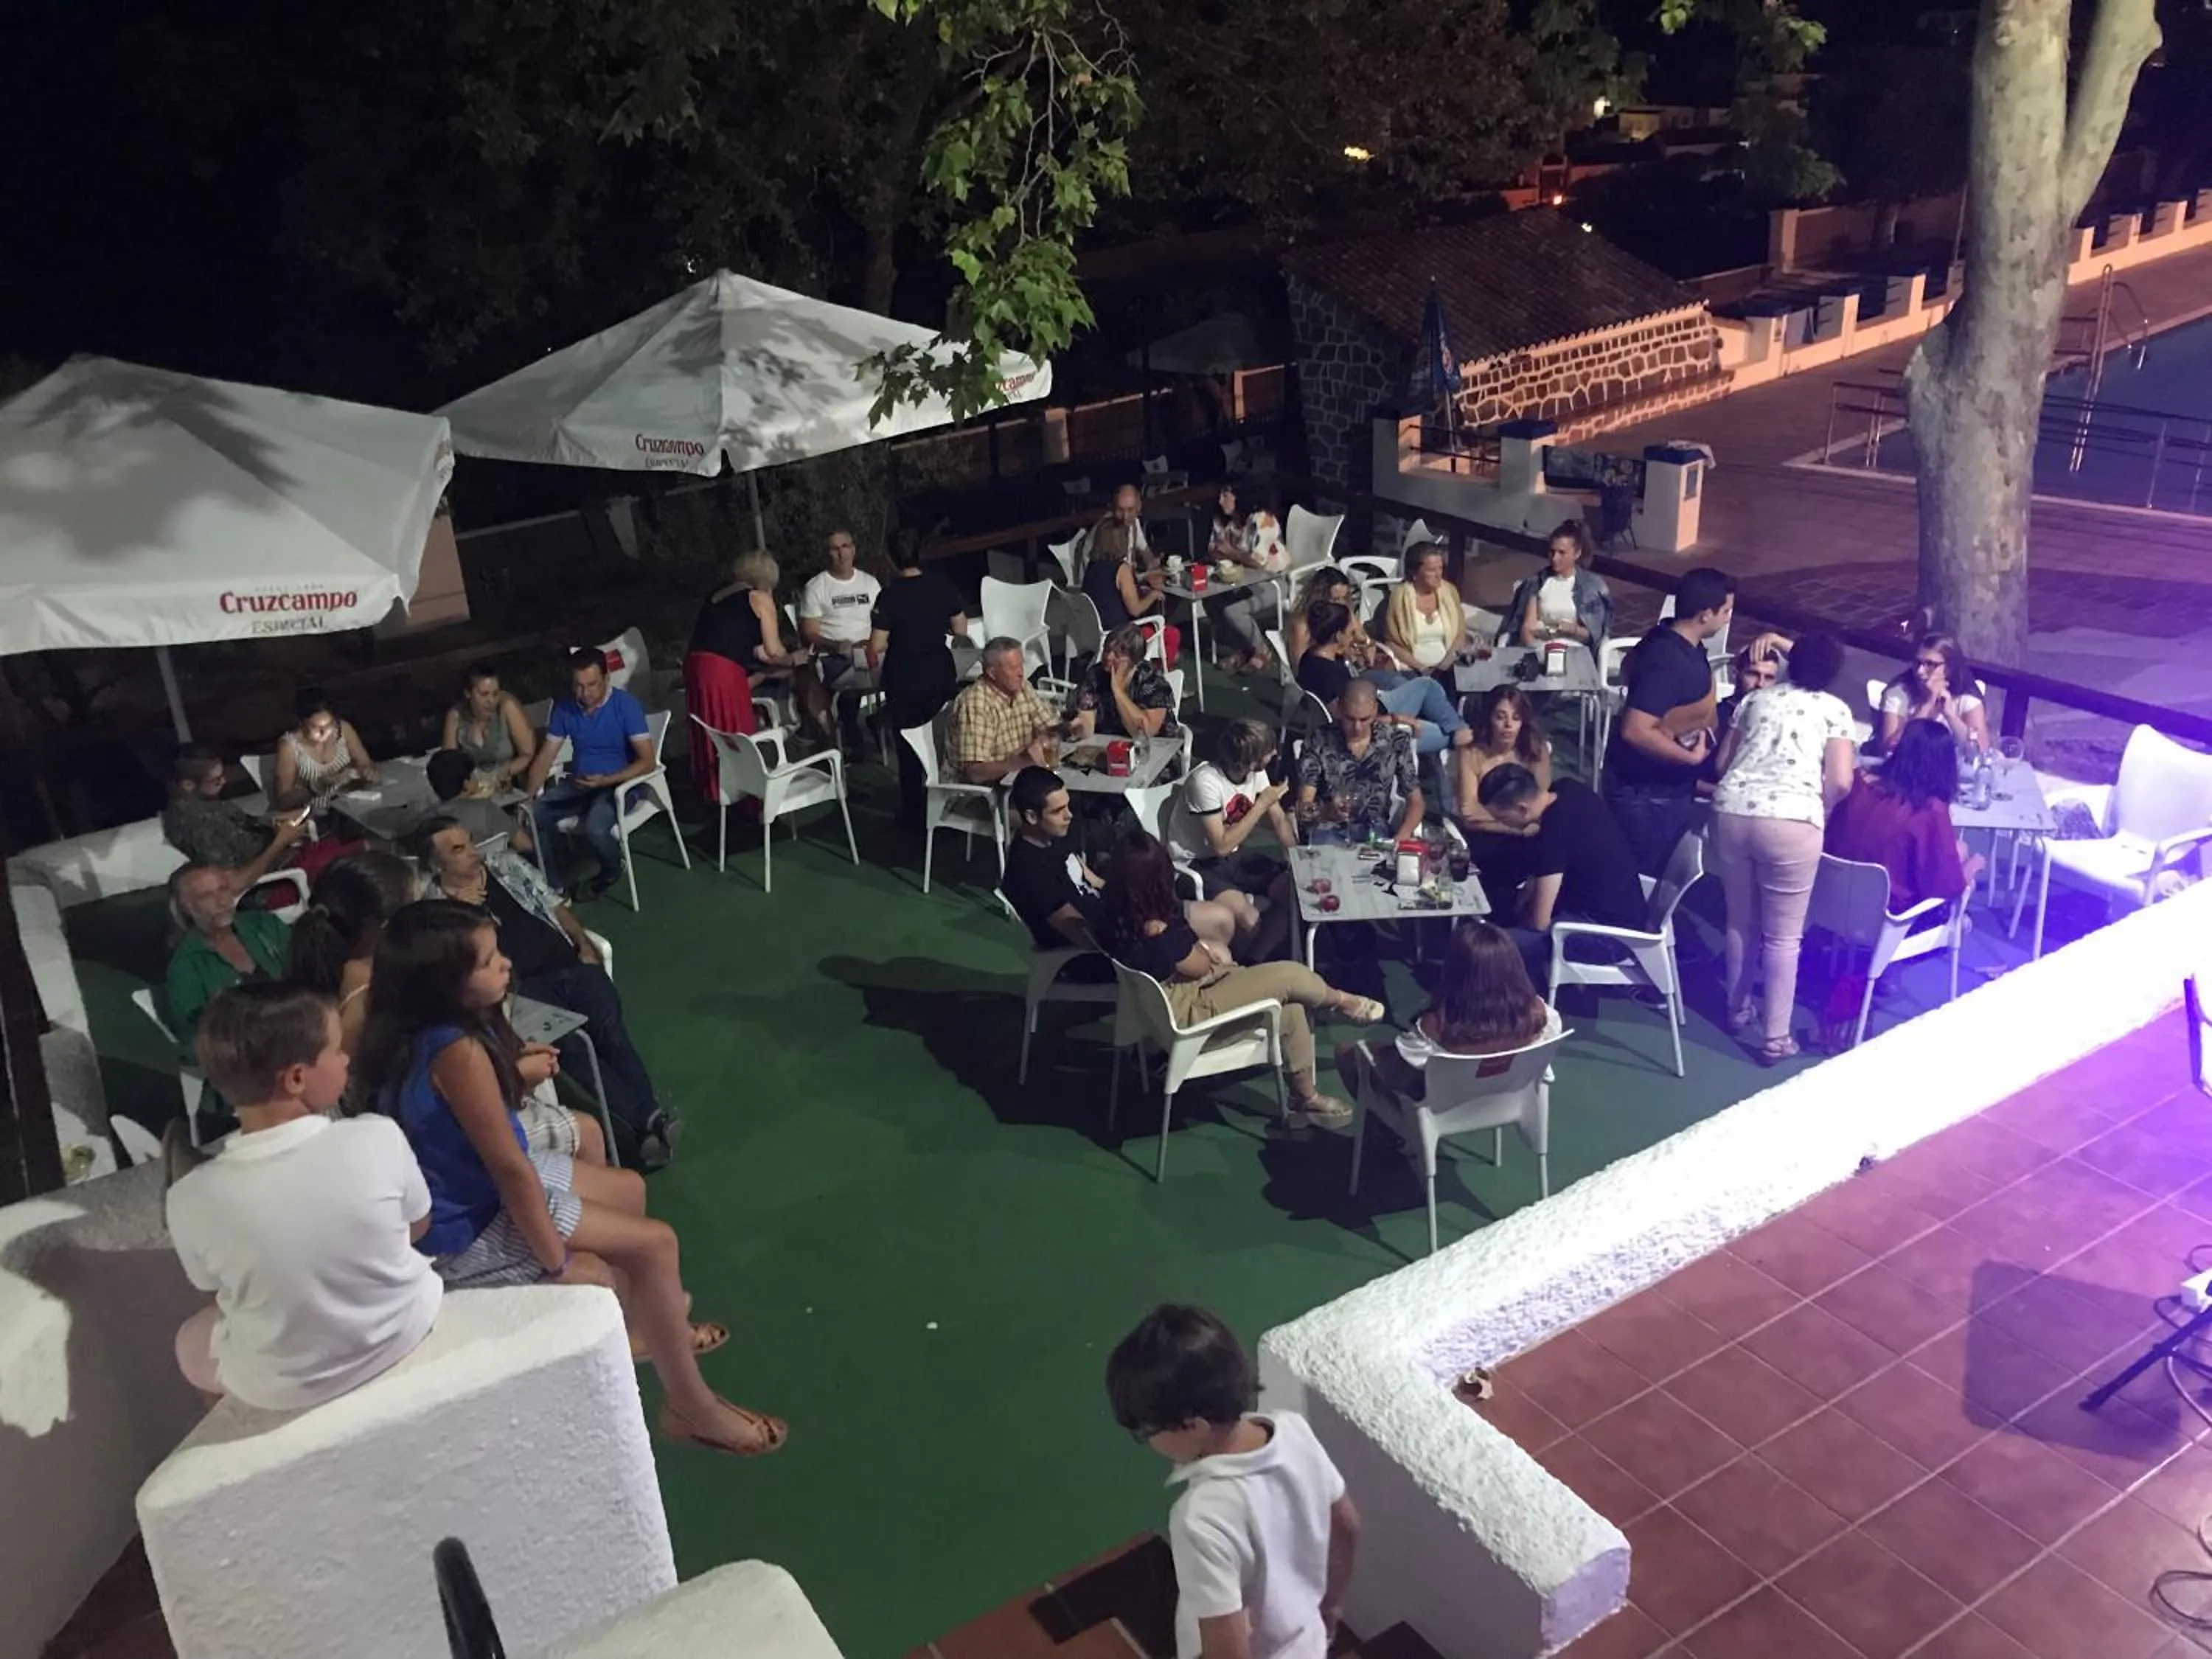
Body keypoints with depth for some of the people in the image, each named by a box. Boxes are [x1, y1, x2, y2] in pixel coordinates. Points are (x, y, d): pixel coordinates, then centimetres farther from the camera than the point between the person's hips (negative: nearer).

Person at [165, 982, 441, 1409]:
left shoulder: (192, 1199, -25)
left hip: (283, 1389, 0)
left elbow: (212, 1282, -4)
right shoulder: (380, 1140, -26)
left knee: (192, 1342, 31)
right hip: (404, 1332, 1)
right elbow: (419, 1226, -6)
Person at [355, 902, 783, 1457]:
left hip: (466, 1186, 10)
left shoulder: (418, 1030, -3)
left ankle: (646, 1324, 43)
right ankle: (691, 1407, 9)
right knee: (654, 1244, -6)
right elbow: (509, 1168, -27)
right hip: (467, 1228, -10)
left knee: (628, 1188, 20)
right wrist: (557, 1264, -21)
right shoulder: (457, 1051, -33)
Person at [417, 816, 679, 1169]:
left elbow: (553, 905, 19)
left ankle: (651, 1117, -34)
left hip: (570, 965, 4)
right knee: (570, 1046, -29)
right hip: (523, 987, -4)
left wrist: (584, 945, 7)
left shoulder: (507, 865, 18)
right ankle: (645, 1121, -34)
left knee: (610, 1029, -23)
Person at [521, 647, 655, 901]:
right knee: (530, 815, -18)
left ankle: (612, 871, 2)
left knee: (595, 827, -33)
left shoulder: (625, 705, -15)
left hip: (619, 784, -5)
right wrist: (526, 797, -11)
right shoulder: (564, 707, -1)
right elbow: (545, 756, 2)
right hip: (577, 784, 5)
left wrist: (606, 781, -28)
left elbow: (647, 761, -16)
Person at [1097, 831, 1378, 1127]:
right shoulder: (1156, 932, -36)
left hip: (1167, 990, 10)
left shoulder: (1117, 909, -9)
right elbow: (1200, 967, -16)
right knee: (1292, 976, -9)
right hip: (1186, 1007, -10)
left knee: (1290, 1005, 10)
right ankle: (1344, 1002, 24)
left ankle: (1307, 1097, 21)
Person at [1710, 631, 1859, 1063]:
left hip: (1731, 812, 4)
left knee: (1740, 921, 22)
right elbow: (1840, 784, 0)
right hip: (1790, 822, -4)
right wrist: (1818, 808, 19)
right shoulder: (1836, 709, 10)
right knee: (1784, 935, 8)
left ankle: (1738, 1010, 38)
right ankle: (1775, 1038, 12)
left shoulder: (1758, 698, 21)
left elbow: (1723, 761, 22)